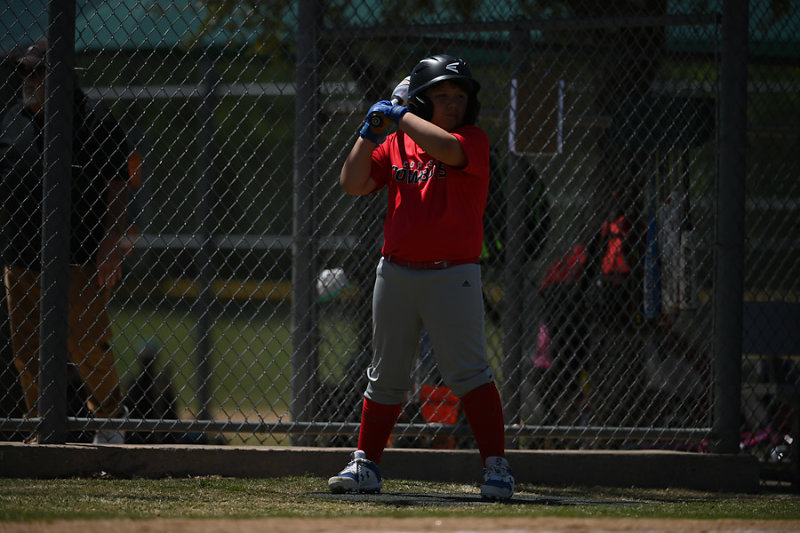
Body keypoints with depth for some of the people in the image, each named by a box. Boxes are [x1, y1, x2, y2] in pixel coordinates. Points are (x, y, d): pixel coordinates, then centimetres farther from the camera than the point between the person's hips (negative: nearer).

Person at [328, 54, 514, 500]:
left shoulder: (474, 140, -4)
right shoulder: (394, 145, 10)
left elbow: (445, 147, -25)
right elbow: (353, 184, 5)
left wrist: (400, 115, -14)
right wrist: (371, 131, -2)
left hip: (453, 275, -4)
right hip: (396, 274, 4)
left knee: (469, 372, -11)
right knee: (387, 376, 12)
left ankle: (497, 466, -9)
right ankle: (366, 465, 20)